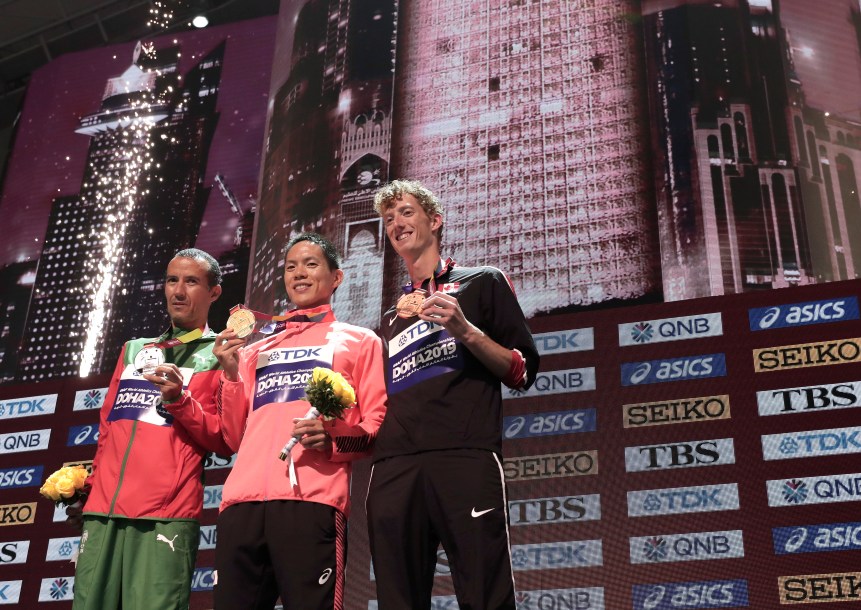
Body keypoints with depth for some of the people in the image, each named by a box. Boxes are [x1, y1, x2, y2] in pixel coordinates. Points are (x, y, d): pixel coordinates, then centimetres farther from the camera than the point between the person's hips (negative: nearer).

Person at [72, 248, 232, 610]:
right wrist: (93, 482, 17)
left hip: (167, 515, -5)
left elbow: (225, 443, 0)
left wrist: (179, 400, -11)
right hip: (103, 510, 5)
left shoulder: (221, 357, 8)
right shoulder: (133, 350, 23)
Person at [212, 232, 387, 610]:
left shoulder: (359, 341, 16)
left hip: (311, 501, -4)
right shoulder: (256, 351, 28)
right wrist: (231, 374, 11)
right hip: (242, 501, 5)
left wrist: (333, 438, -13)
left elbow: (377, 424, 6)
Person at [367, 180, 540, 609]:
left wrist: (466, 331, -7)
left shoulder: (481, 282, 16)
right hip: (392, 468, 5)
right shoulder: (390, 317, 29)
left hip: (466, 459, -4)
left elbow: (523, 373, 8)